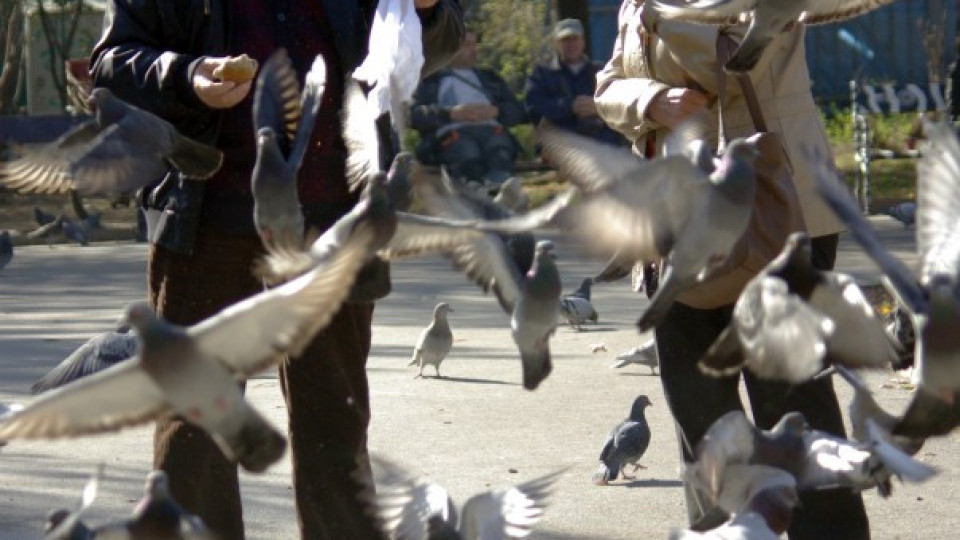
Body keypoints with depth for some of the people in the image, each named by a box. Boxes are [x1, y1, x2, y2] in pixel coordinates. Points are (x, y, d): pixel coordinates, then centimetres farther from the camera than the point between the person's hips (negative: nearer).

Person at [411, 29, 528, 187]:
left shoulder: (490, 78, 37)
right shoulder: (431, 80, 26)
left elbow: (518, 111, 24)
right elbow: (414, 115, 8)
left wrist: (496, 111, 1)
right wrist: (451, 113, -7)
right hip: (452, 131, -2)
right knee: (468, 154, -39)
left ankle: (497, 184, -68)